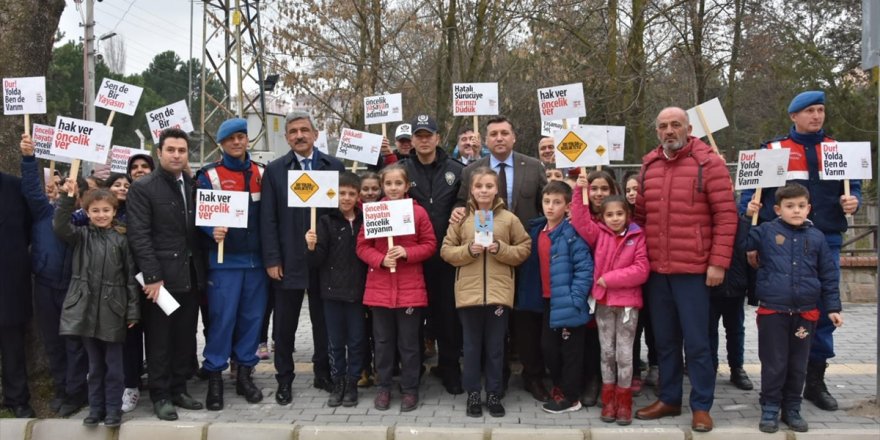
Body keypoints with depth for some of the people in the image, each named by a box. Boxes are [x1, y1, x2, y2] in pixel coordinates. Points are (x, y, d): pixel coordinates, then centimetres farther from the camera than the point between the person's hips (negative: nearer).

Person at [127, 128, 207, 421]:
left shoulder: (193, 186, 11)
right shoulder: (142, 187, -5)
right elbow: (139, 235, -11)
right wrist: (152, 276, -17)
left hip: (190, 275, 5)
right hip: (161, 276, -5)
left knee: (186, 338, 11)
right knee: (159, 339, 4)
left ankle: (179, 388, 23)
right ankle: (160, 395, 15)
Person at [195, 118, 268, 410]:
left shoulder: (260, 173, 10)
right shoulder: (209, 175, 0)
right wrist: (212, 231, -25)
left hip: (257, 259, 4)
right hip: (224, 260, -3)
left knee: (252, 317, 8)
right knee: (222, 318, -3)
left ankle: (244, 373, 22)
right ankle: (214, 376, 10)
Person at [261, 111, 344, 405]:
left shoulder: (334, 167, 4)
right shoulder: (274, 170, 3)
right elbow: (268, 219, 0)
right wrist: (271, 260, -6)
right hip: (288, 260, 0)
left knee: (324, 320, 11)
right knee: (284, 323, 8)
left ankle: (323, 374, 26)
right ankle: (284, 380, 21)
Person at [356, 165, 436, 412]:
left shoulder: (418, 212, -3)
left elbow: (430, 245, 0)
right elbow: (362, 246, 2)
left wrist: (407, 253, -16)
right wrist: (381, 259, -15)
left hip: (410, 288, -1)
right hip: (379, 287, 2)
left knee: (409, 342, 7)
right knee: (383, 341, 11)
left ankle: (410, 389, 20)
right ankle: (384, 387, 24)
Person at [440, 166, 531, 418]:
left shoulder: (509, 218, 1)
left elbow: (524, 249, 3)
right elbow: (446, 250, 3)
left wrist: (501, 250, -13)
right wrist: (468, 250, -15)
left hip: (499, 292, 0)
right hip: (469, 292, 0)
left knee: (495, 346, 9)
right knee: (472, 346, 10)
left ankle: (494, 394, 22)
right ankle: (473, 394, 22)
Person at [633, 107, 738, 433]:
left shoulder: (708, 162, -5)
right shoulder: (649, 165, 10)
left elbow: (725, 215, -9)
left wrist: (718, 262, -13)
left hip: (693, 269, -5)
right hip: (656, 270, 5)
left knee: (696, 342, 2)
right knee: (664, 340, 14)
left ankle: (701, 406, 15)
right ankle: (669, 399, 27)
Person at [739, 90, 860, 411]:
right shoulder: (772, 150, 5)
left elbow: (853, 185, 13)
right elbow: (751, 191, 2)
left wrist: (853, 201, -10)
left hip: (826, 241, 3)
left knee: (824, 311, 6)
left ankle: (815, 381, 19)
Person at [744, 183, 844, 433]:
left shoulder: (816, 237, 5)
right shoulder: (766, 231, 0)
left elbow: (829, 275, 9)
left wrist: (833, 307, 6)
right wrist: (747, 217, -6)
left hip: (805, 313, 2)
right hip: (772, 311, -2)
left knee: (798, 365, 12)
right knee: (773, 364, 4)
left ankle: (792, 409, 26)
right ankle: (770, 409, 16)